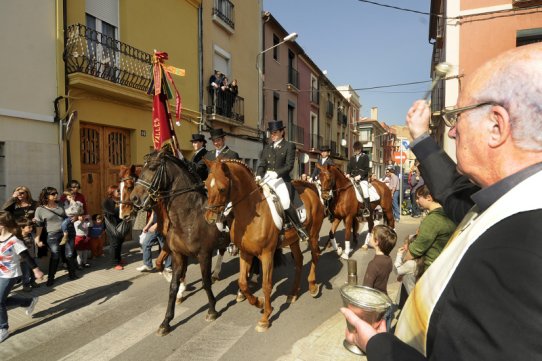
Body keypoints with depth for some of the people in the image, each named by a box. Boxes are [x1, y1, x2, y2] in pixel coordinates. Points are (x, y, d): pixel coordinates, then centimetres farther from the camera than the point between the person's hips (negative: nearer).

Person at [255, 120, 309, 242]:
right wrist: (259, 175, -9)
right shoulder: (267, 147, 18)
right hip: (267, 180, 6)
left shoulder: (289, 146, 2)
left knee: (286, 204, -22)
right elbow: (262, 164, 11)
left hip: (283, 180, -5)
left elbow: (289, 166, -7)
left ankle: (300, 229, -4)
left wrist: (276, 173, -21)